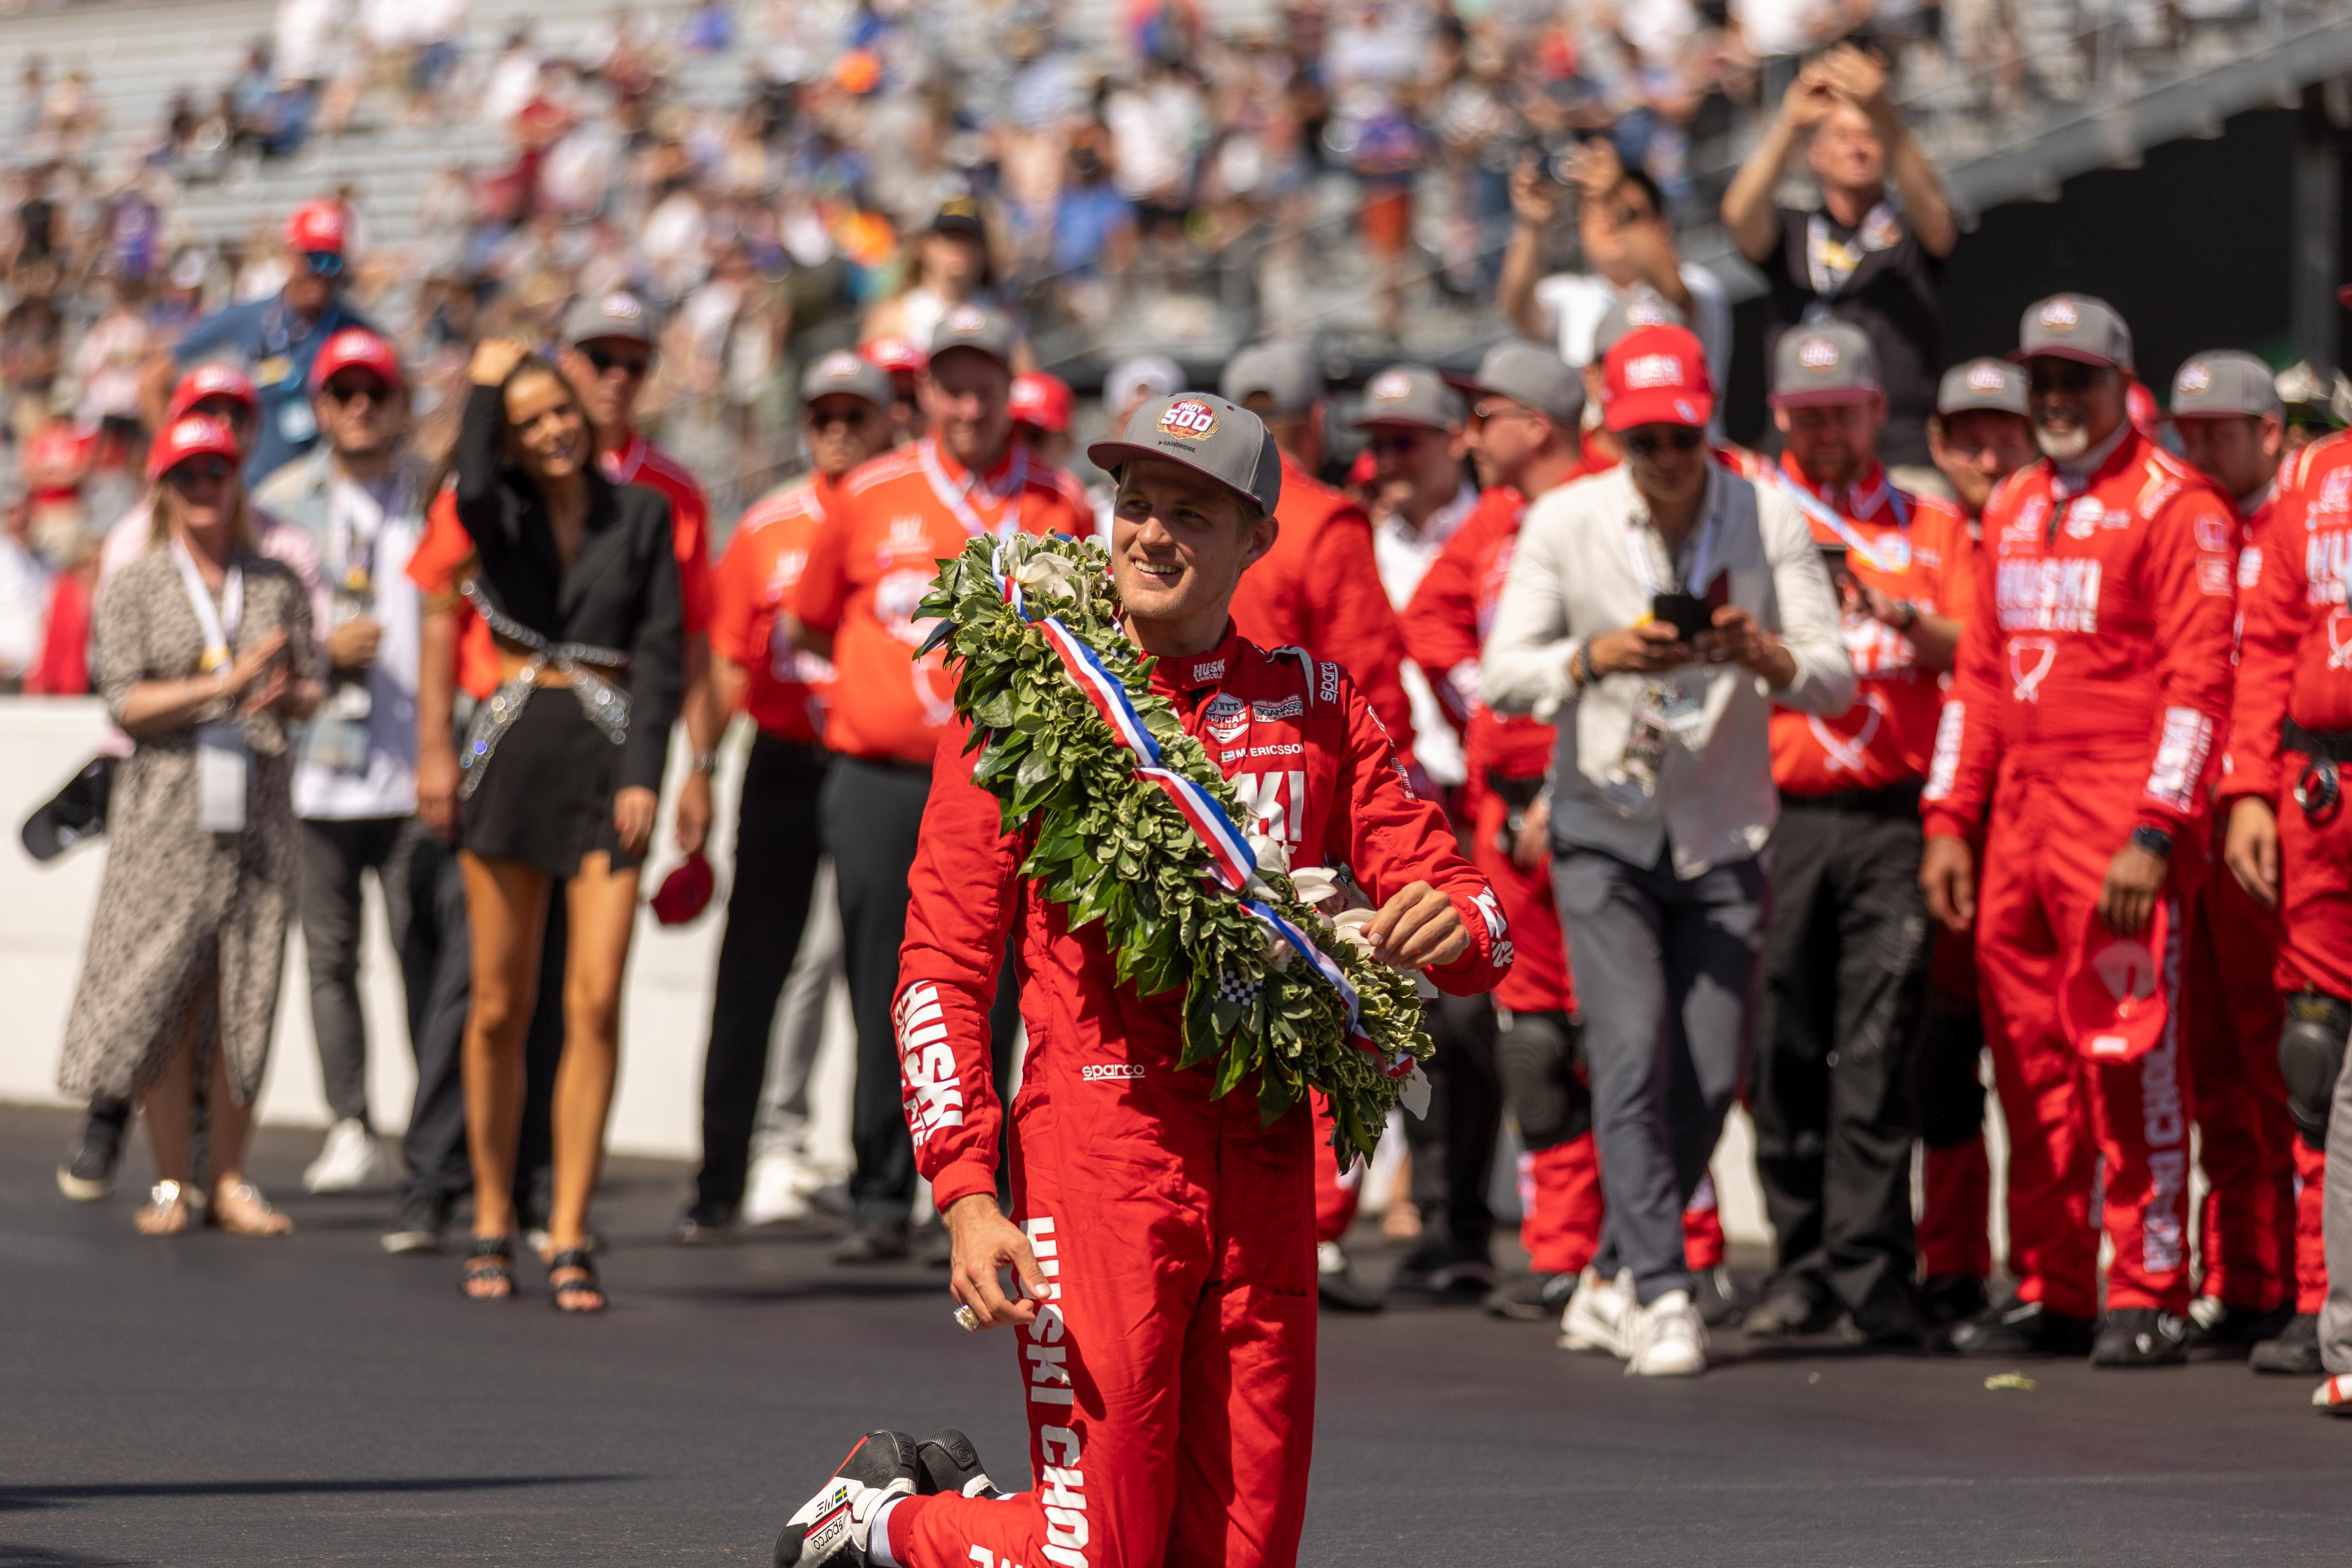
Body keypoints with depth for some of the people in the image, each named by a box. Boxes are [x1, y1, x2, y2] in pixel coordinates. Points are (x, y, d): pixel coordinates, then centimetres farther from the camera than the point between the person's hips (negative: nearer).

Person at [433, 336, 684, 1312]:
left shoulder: (641, 515, 6)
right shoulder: (498, 513, 6)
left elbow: (661, 651, 3)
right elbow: (471, 495, -20)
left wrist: (643, 774, -7)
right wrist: (483, 385, -8)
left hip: (608, 757, -1)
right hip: (515, 753, 1)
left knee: (595, 1001, -10)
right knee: (500, 1008, 5)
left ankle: (568, 1240, -7)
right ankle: (491, 1226, 18)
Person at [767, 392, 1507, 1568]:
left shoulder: (1317, 705, 12)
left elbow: (1455, 903, 11)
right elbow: (943, 968, -3)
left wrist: (1453, 928, -16)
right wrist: (967, 1199, -14)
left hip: (1265, 1156, 5)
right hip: (1098, 1136, -5)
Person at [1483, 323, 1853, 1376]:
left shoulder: (1770, 519, -4)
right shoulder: (1564, 522, -6)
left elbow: (1837, 682, -7)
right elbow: (1503, 676, -10)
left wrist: (1764, 655, -29)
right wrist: (1598, 656, -29)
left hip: (1724, 825, 2)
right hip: (1603, 822, -2)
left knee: (1710, 1074, 1)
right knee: (1632, 1052, -16)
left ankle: (1614, 1281, 20)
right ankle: (1660, 1296, -14)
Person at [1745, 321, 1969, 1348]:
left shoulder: (1930, 527, 15)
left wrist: (1901, 613, -11)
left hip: (1892, 817, -1)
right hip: (1776, 816, 1)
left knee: (1877, 1054, -7)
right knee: (1784, 1052, 1)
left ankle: (1872, 1277, -8)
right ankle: (1802, 1271, 8)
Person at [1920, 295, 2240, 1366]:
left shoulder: (2176, 505, -5)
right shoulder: (2013, 509, 18)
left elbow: (2199, 681, -11)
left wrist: (2154, 834, -17)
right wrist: (1948, 821, 12)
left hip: (2120, 826, -7)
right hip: (2016, 818, 7)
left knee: (2129, 1059, -7)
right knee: (2030, 1064, 8)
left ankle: (2149, 1301, -3)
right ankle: (2049, 1293, 15)